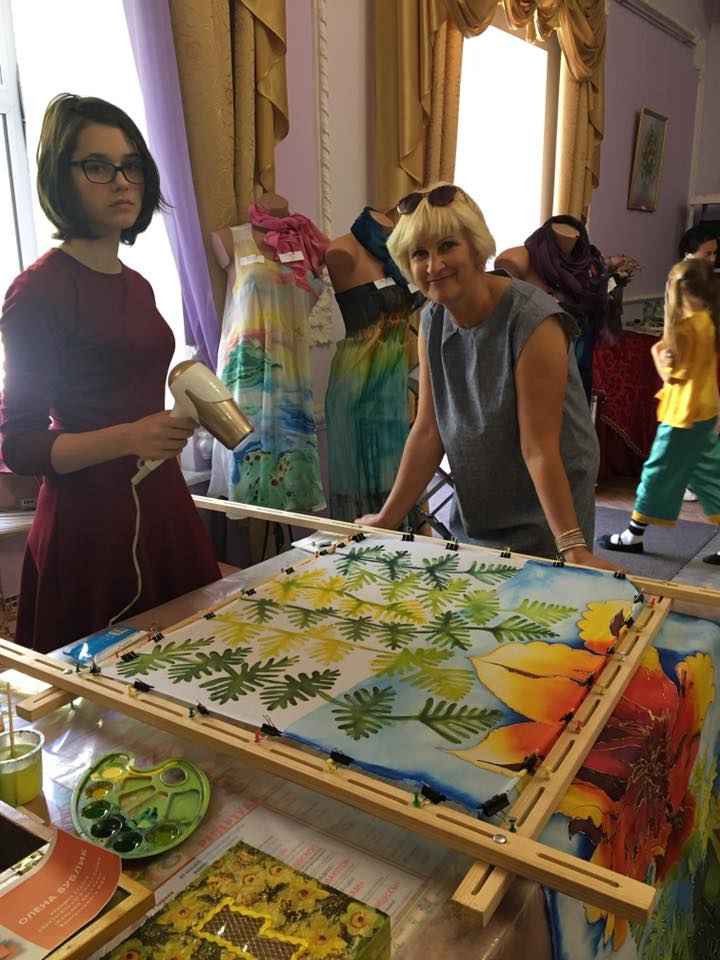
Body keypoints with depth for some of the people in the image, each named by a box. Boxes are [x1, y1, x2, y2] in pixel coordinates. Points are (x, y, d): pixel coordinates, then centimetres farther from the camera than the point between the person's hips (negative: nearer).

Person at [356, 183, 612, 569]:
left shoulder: (533, 322, -24)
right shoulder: (432, 320, -4)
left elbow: (539, 449, -25)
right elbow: (428, 430, -3)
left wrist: (573, 547, -27)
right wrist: (387, 519, -4)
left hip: (541, 519, -6)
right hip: (472, 514, 6)